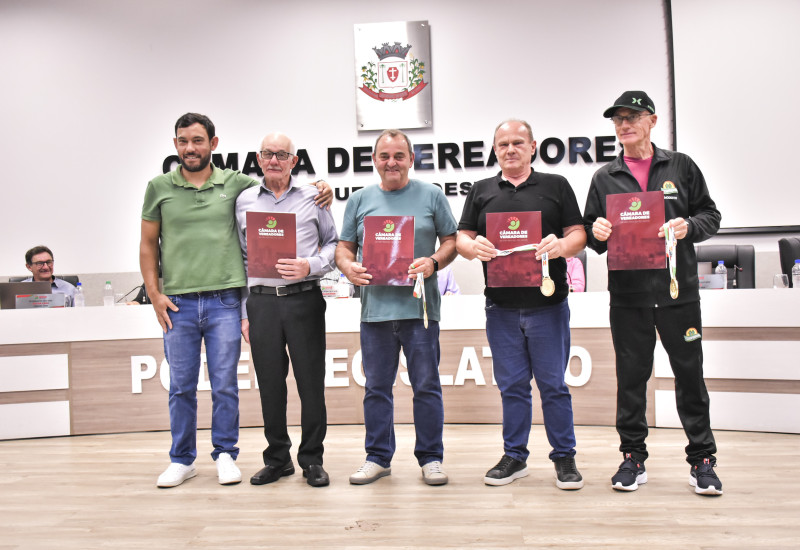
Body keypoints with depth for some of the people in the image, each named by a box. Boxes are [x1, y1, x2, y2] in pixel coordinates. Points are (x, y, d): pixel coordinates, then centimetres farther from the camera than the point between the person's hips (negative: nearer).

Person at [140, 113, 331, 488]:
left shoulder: (235, 184, 5)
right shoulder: (159, 187, 7)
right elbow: (148, 245, 10)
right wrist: (154, 294, 2)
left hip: (225, 301, 0)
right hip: (178, 303, 1)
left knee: (225, 385, 6)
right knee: (181, 386, 9)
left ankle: (225, 455, 20)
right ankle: (182, 460, 23)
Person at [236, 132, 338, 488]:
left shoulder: (312, 197, 7)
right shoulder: (244, 201, 11)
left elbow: (334, 243, 9)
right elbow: (239, 259, 12)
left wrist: (310, 266, -12)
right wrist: (243, 312, 7)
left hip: (304, 299, -1)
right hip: (261, 301, 2)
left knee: (311, 381, 1)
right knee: (269, 384, 7)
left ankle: (312, 459, 15)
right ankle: (277, 459, 21)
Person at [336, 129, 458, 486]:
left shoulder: (431, 196, 7)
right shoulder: (360, 200, 12)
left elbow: (451, 240, 7)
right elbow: (344, 247, 13)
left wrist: (433, 263, -13)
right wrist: (348, 266, -9)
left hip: (419, 306, -2)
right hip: (374, 306, 2)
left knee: (426, 386, 3)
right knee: (376, 387, 9)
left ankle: (431, 458, 15)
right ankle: (378, 457, 21)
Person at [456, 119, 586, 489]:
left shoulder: (556, 186, 9)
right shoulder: (481, 192, 13)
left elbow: (578, 234, 4)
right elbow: (461, 238, 9)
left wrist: (561, 246, -19)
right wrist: (474, 246, -15)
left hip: (548, 304, -2)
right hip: (501, 306, 2)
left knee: (553, 384, 3)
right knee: (511, 385, 9)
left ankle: (564, 457, 16)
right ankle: (514, 457, 20)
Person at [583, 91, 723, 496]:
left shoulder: (681, 167, 8)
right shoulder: (604, 178, 10)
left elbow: (710, 215, 9)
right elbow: (591, 233, 12)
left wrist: (689, 227, -12)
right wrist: (596, 232, -10)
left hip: (679, 290, -1)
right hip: (627, 294, 1)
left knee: (690, 374, 5)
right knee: (631, 376, 6)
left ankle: (702, 459, 18)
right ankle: (633, 458, 18)